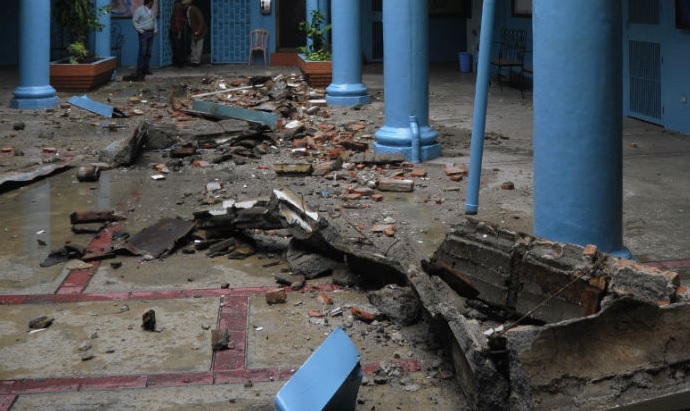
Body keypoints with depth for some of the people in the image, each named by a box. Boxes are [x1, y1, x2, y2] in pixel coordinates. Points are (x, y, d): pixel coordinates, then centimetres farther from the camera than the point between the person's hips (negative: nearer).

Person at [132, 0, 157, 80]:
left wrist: (155, 30, 8)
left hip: (151, 33, 7)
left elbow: (155, 21, 21)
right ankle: (139, 70, -8)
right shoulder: (139, 10, -5)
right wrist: (140, 30, -13)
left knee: (148, 52, 7)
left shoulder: (152, 11, 15)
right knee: (142, 52, -10)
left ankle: (146, 68, 13)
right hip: (144, 33, -7)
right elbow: (134, 21, -6)